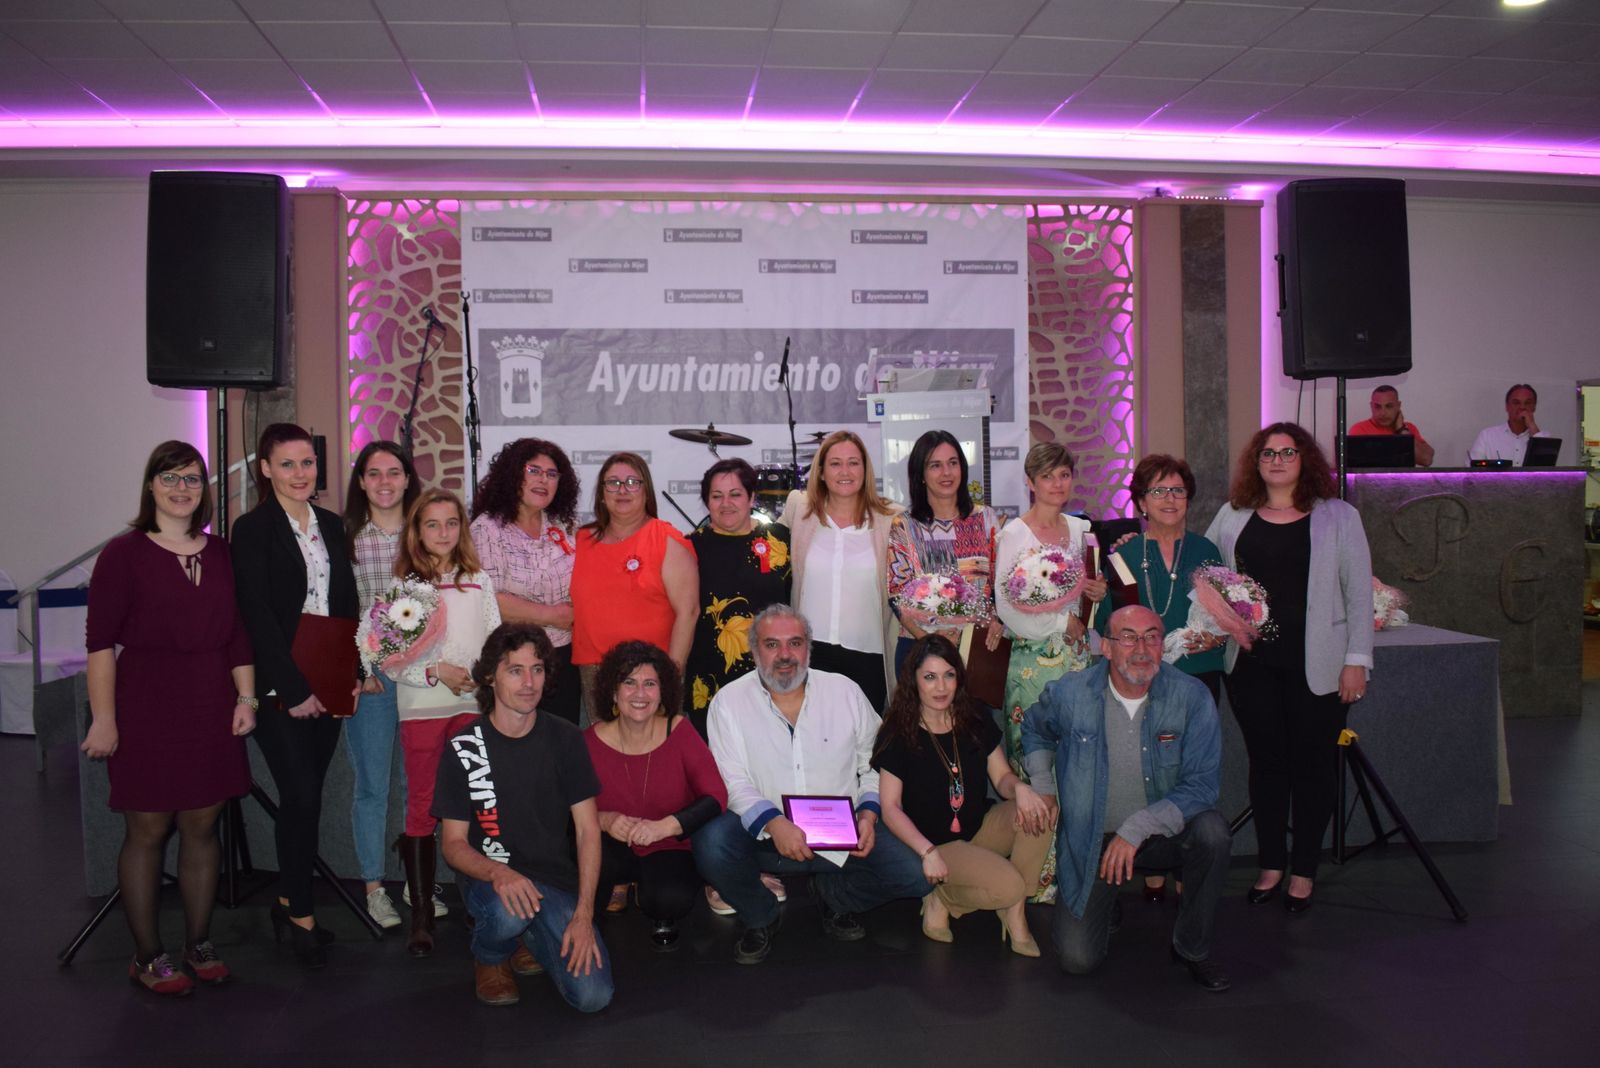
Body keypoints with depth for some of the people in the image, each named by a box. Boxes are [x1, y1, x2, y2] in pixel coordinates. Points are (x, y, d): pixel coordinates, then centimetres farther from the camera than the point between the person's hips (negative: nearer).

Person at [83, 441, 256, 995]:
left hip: (211, 711, 4)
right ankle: (147, 958, 15)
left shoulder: (221, 553, 9)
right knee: (147, 831, 3)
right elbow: (101, 642, -7)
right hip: (146, 711, -4)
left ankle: (198, 945, 22)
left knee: (202, 827, 9)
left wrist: (246, 697, 5)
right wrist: (104, 719, -12)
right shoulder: (124, 553, -4)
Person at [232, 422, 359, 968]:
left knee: (305, 796, 10)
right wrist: (294, 688, -13)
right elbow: (258, 616, -11)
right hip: (281, 686, -5)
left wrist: (352, 671, 4)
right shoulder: (253, 529, -5)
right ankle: (301, 916, 7)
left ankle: (289, 900, 23)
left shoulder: (332, 525, 12)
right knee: (302, 796, -6)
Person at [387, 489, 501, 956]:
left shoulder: (478, 581, 9)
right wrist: (436, 671, -13)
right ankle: (421, 914, 8)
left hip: (473, 704, 2)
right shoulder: (404, 584, 1)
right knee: (423, 808, 1)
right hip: (422, 706, -2)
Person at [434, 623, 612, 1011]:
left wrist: (583, 914, -13)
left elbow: (588, 829, -2)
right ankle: (489, 957, 1)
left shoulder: (564, 739, 0)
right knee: (508, 909, -38)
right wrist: (498, 873, -26)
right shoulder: (464, 748, -5)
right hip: (490, 878, -1)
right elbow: (453, 842, -4)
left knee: (593, 996, -17)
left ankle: (529, 939, 15)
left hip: (557, 883, 2)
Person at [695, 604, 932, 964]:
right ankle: (760, 918, 1)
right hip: (763, 837, -2)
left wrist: (868, 814, -7)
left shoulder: (846, 692, 6)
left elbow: (874, 764, 11)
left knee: (918, 875, -18)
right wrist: (774, 823, -25)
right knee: (711, 843, -33)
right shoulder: (729, 702, -1)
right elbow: (732, 783, -9)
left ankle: (833, 896, 13)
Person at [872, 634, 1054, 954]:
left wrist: (1020, 787, -18)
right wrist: (927, 852, -24)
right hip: (935, 842, -6)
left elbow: (1002, 776, 6)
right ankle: (940, 899, 0)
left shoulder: (976, 720, 2)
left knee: (1041, 808, -21)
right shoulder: (898, 733, -12)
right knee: (1007, 885, -28)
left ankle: (1015, 911, -8)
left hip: (982, 828, 6)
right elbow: (890, 806, -12)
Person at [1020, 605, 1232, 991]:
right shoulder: (1070, 694, -9)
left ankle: (1191, 947, -8)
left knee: (1212, 831, -33)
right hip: (1091, 840, 0)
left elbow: (1201, 785, -18)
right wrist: (1042, 787, 3)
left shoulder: (1191, 696, -14)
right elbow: (1035, 730, 15)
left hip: (1163, 833, 0)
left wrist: (1137, 827, -26)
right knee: (1077, 960, -11)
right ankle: (1105, 901, 26)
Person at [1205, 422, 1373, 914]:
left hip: (1317, 666, -2)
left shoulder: (1338, 516, 2)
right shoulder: (1233, 516, 9)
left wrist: (1356, 659, -5)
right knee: (1266, 762, 9)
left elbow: (1359, 593, 0)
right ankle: (1271, 864, 22)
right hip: (1252, 662, 2)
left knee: (1312, 764, 6)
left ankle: (1304, 871, 19)